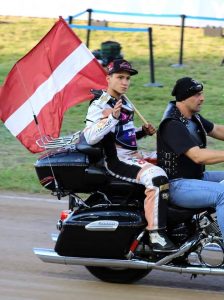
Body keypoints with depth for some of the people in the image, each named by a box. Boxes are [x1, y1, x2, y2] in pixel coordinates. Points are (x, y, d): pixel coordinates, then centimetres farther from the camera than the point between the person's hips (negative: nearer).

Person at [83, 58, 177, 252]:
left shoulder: (125, 102, 19)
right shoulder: (99, 105, -10)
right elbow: (89, 137, -23)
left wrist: (143, 132, 12)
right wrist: (112, 117, -30)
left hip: (134, 156, 10)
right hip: (116, 160, -10)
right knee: (157, 177, -31)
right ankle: (157, 236, -34)